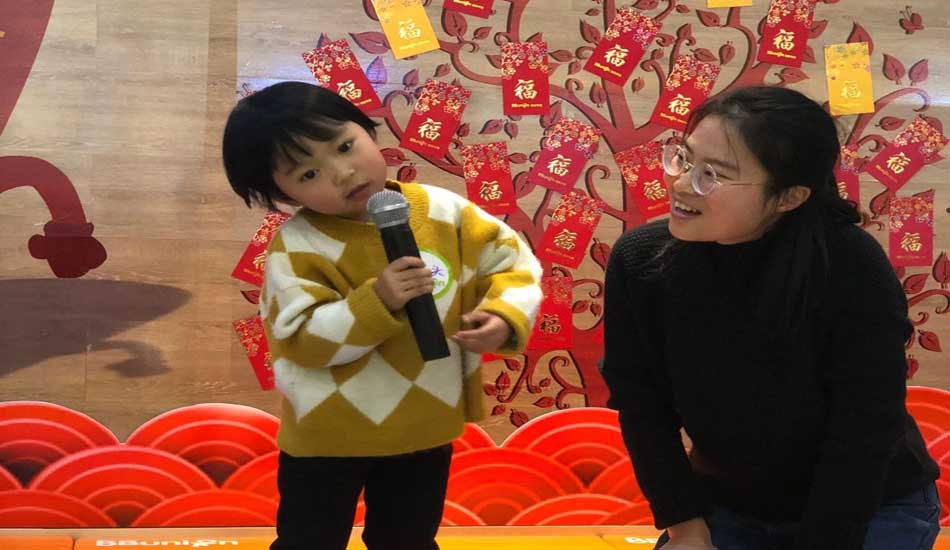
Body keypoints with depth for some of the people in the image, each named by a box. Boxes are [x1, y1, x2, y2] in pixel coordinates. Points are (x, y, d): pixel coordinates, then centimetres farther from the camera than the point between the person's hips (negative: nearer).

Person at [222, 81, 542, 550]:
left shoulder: (443, 211, -9)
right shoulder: (297, 246, -18)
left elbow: (510, 261, 0)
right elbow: (303, 340, -24)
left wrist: (504, 318, -19)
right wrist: (377, 303, -35)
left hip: (426, 427, 3)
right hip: (327, 435, -3)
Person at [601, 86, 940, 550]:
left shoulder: (853, 269, -26)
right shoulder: (640, 260, -17)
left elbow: (864, 436, -20)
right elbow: (642, 408, -8)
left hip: (872, 508, -3)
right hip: (726, 508, 3)